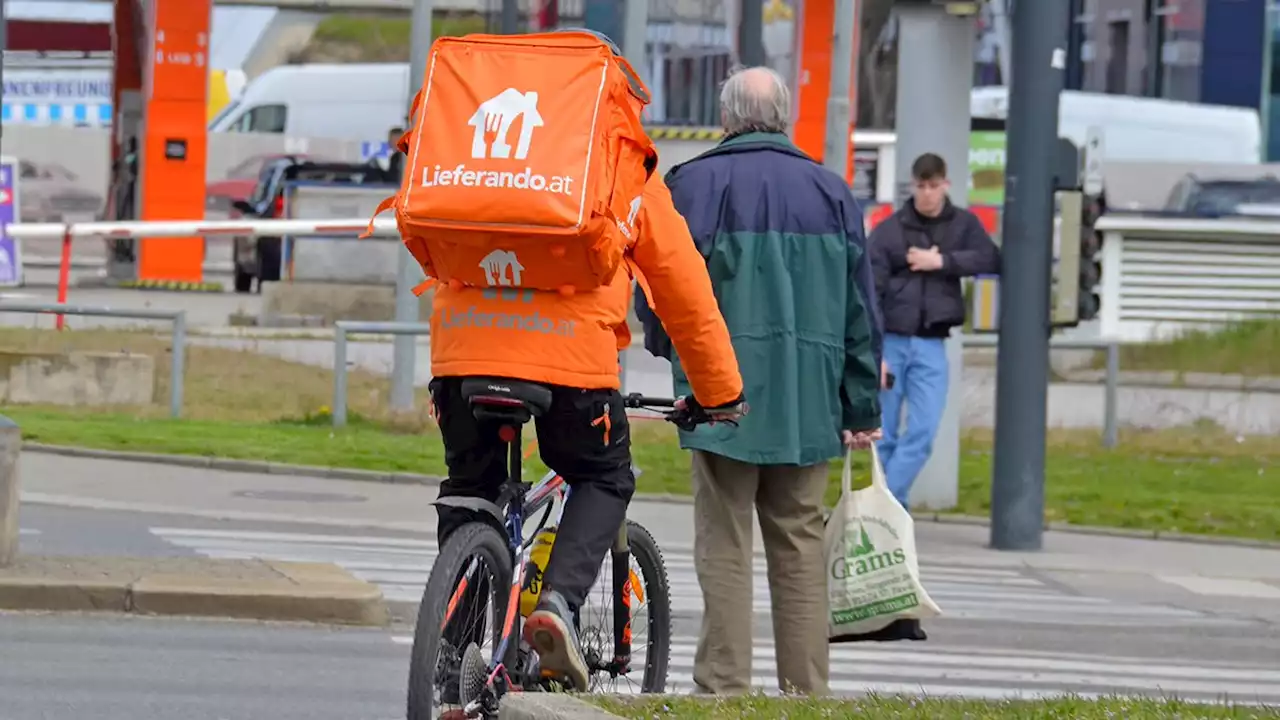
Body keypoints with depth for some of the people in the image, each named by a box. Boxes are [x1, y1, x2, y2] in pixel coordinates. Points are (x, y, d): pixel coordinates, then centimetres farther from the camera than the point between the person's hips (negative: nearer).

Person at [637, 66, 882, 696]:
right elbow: (861, 308, 10)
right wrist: (862, 409, 16)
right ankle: (805, 687, 7)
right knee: (799, 544, 8)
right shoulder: (830, 192, 9)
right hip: (808, 402, 3)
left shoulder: (695, 183, -3)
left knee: (724, 543, -1)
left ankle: (724, 686, -5)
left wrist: (664, 342, 20)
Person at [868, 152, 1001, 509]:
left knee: (922, 433, -8)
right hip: (891, 342, -1)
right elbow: (870, 294, -8)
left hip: (931, 346, 1)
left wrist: (942, 261, -14)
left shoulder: (963, 224, 6)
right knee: (884, 435, 3)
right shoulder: (888, 231, -3)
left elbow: (991, 260, -7)